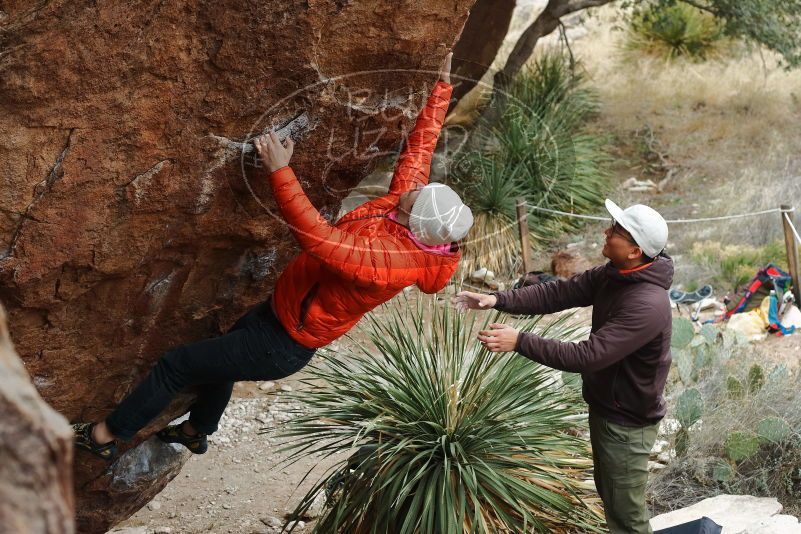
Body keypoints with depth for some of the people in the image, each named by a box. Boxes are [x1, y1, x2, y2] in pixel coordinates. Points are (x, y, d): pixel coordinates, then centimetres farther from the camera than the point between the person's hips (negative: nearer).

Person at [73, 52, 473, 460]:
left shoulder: (384, 261, -39)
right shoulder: (403, 199, -14)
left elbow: (317, 238, -46)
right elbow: (421, 144, -1)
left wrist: (280, 171, -44)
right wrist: (442, 87, 5)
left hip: (284, 345, -9)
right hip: (282, 305, 9)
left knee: (176, 366, 2)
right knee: (221, 354, 34)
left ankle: (105, 435, 21)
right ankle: (196, 432, 60)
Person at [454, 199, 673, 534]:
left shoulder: (647, 305, -33)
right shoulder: (612, 275, -2)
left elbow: (587, 356, -35)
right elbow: (559, 293, -2)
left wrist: (520, 342, -33)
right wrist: (499, 300, -15)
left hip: (626, 422, -9)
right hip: (604, 408, 9)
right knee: (610, 496, 26)